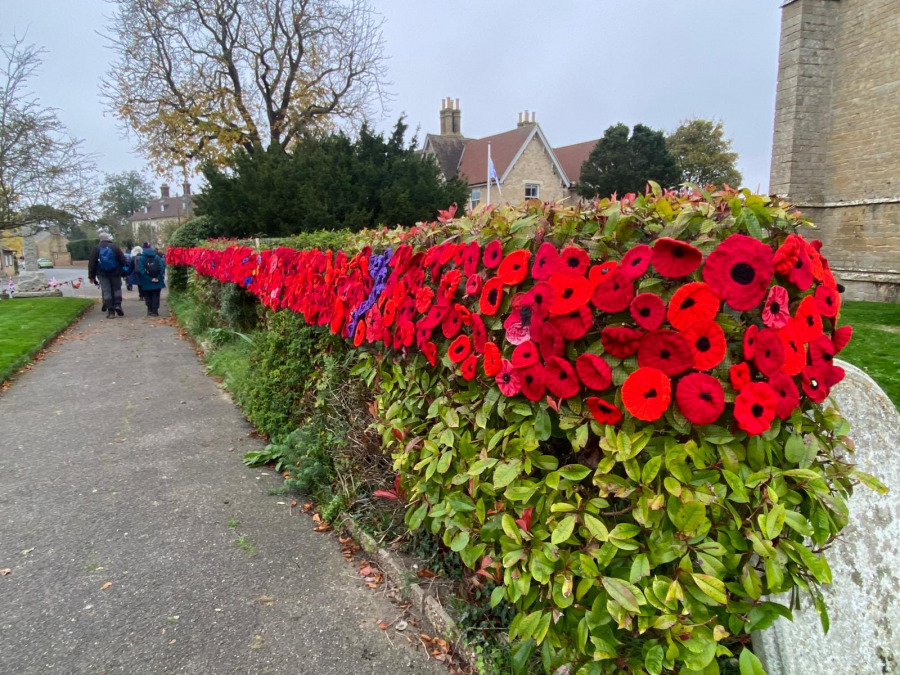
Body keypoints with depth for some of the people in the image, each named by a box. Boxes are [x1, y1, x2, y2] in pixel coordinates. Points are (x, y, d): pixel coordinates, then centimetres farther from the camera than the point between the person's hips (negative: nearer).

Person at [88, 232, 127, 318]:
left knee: (106, 291, 2)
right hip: (115, 273, -1)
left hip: (102, 274, 1)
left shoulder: (96, 248, 1)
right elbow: (123, 261, -7)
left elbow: (92, 263, 2)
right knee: (117, 289, 13)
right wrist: (123, 272, 9)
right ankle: (118, 304, -7)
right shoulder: (115, 247, -4)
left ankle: (111, 311, -2)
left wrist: (91, 276, 6)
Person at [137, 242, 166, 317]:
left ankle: (150, 310, 8)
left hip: (146, 282, -1)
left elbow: (141, 271, -13)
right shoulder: (157, 257, 1)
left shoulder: (141, 258, -4)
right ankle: (155, 311, 3)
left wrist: (149, 279, -11)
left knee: (148, 296, 13)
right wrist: (159, 278, -9)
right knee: (156, 296, 8)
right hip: (157, 282, 1)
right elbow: (162, 268, -8)